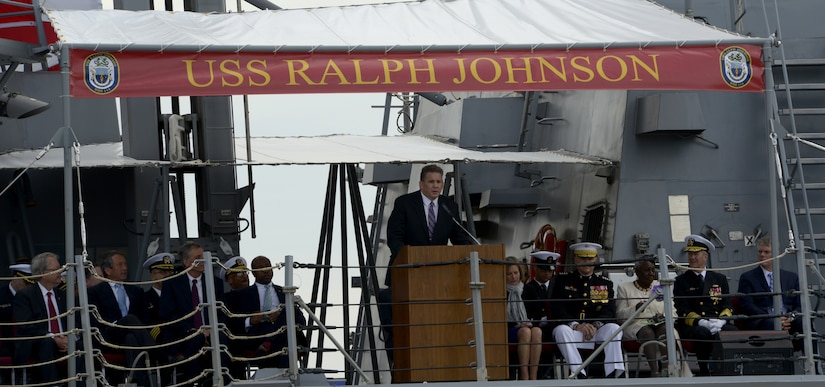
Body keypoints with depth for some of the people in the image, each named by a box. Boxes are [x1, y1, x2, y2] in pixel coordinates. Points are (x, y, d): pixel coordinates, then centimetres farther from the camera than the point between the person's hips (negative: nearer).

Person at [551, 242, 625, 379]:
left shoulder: (606, 283, 17)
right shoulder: (562, 280, 11)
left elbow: (610, 311, 4)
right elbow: (557, 309, -1)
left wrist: (595, 325, -17)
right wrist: (576, 325, -18)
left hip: (596, 330, 2)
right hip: (571, 328, -2)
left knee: (613, 328, -28)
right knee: (561, 330, -35)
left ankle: (614, 373, -41)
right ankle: (579, 374, -47)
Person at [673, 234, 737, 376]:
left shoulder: (719, 279, 21)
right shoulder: (681, 281, 12)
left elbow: (727, 306, 14)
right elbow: (683, 311, 1)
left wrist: (720, 321, -10)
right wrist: (703, 323, -16)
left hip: (719, 325, 2)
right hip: (692, 327, -2)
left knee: (734, 332, -31)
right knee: (703, 333, -38)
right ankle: (706, 373, -30)